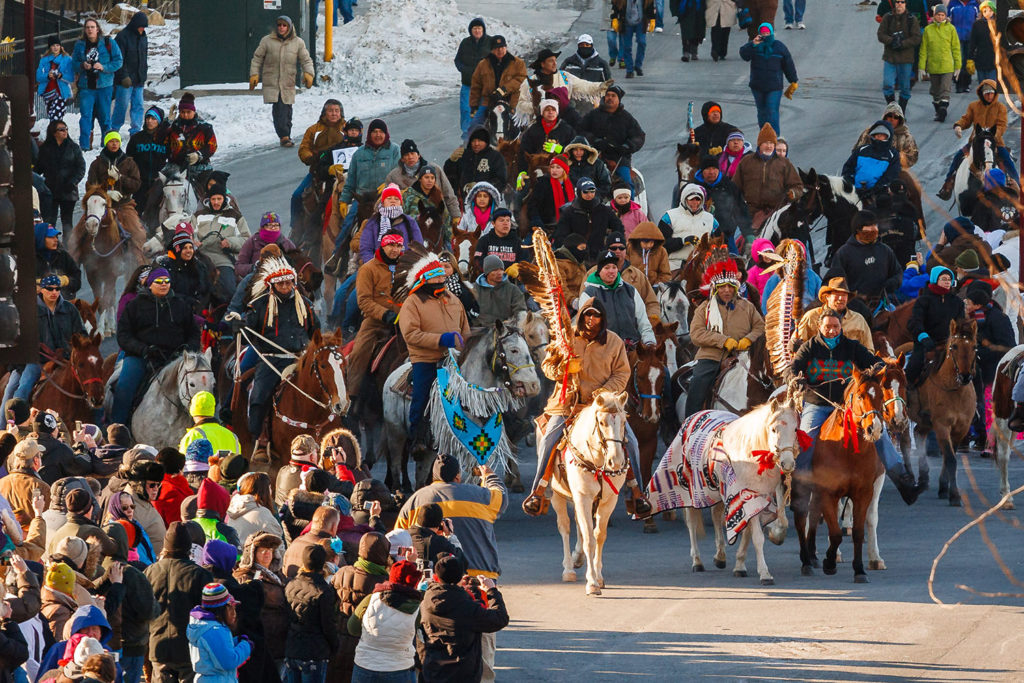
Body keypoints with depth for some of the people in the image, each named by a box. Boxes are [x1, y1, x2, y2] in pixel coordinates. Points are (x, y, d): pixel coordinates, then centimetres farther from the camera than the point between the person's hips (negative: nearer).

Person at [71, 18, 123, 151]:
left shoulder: (109, 43, -2)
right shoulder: (80, 45, 6)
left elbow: (118, 61, -2)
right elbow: (74, 63, 11)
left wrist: (104, 67, -16)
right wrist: (82, 66, -11)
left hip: (104, 86, -1)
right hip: (86, 86, 1)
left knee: (104, 116, 6)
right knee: (85, 115, -6)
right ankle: (84, 145, -5)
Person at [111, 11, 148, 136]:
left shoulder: (143, 37, 11)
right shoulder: (123, 36, -11)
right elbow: (119, 59, -13)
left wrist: (144, 75, 17)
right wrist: (124, 77, -18)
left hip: (138, 80, 7)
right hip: (125, 79, -6)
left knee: (138, 106, 4)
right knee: (122, 105, -3)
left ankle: (135, 131, 8)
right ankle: (114, 129, 9)